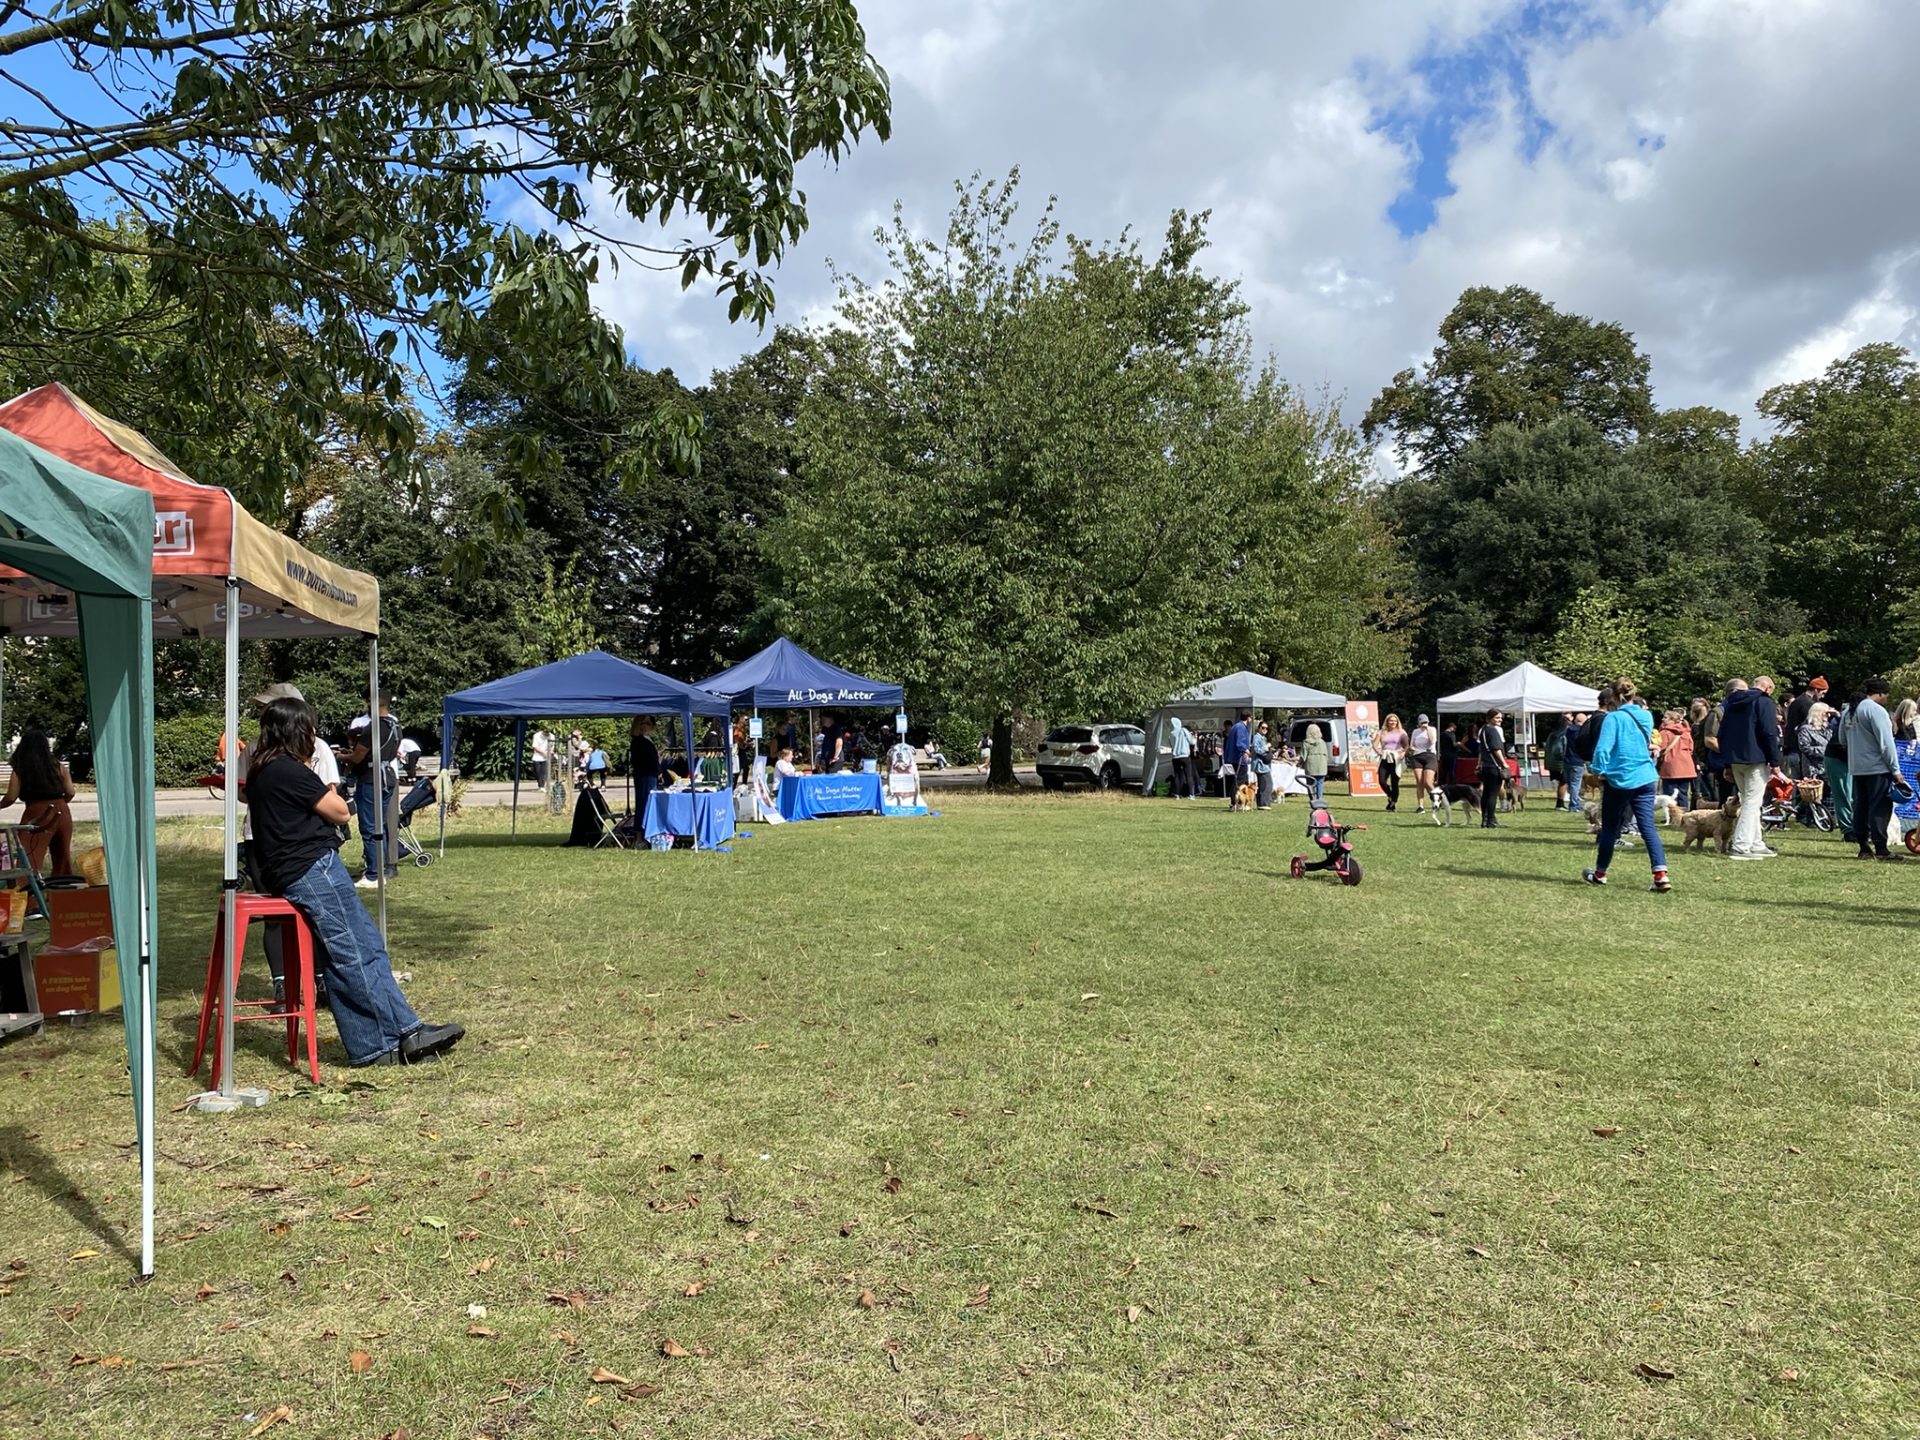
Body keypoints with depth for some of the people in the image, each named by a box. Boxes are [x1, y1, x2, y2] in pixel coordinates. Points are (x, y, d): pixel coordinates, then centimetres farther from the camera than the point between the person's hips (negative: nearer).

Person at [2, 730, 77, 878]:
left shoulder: (19, 771, -1)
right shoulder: (58, 766, 6)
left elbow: (10, 798, -5)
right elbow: (70, 793, 3)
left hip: (37, 816, -3)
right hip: (62, 813, 4)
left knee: (29, 859, -6)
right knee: (63, 857, 17)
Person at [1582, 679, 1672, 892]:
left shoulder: (1614, 718, -11)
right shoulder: (1646, 716, 8)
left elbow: (1603, 748, -19)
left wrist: (1599, 770, -6)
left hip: (1619, 779, -5)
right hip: (1646, 779, 5)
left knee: (1610, 828, 9)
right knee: (1648, 827, 1)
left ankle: (1599, 874, 23)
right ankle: (1661, 876, -13)